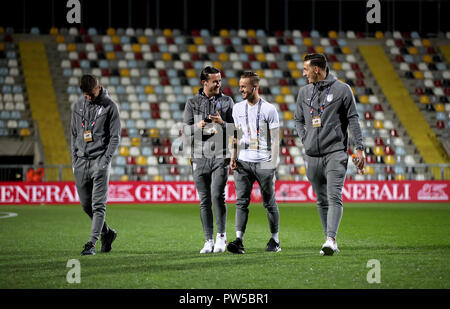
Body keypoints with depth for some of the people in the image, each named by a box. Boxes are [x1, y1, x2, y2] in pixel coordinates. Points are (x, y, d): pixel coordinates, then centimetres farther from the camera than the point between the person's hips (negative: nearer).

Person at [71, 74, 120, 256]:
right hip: (81, 161, 5)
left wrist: (106, 159, -12)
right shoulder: (78, 105, 11)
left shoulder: (110, 106, -2)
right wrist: (74, 158, 9)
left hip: (100, 160, -5)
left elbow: (115, 136, -3)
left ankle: (92, 243, -14)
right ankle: (107, 233, 27)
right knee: (86, 205, 8)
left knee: (98, 205, -11)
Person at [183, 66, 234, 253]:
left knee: (217, 195, -15)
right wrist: (197, 127, -17)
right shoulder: (192, 103, 10)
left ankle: (221, 235, -3)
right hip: (200, 157, 1)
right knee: (204, 201, 2)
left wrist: (222, 123, -12)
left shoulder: (227, 101, 10)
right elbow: (186, 129, 4)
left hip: (220, 156, -1)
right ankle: (209, 241, 7)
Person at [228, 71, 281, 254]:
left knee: (269, 203, 4)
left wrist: (273, 164, -10)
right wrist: (233, 157, 7)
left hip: (263, 163, -4)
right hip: (243, 163, 4)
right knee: (241, 202, -5)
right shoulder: (238, 108, 10)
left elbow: (275, 139, -4)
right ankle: (239, 241, -10)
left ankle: (275, 240, 13)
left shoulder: (269, 110, -4)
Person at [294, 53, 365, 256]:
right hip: (312, 156, 5)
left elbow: (353, 119, 1)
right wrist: (305, 141, 6)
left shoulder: (342, 89, 0)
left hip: (335, 153, -5)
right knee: (322, 201, 7)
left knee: (334, 197, -16)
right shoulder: (304, 92, 13)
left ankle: (331, 239, -24)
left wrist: (360, 149, -4)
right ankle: (331, 243, 12)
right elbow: (298, 120, 23)